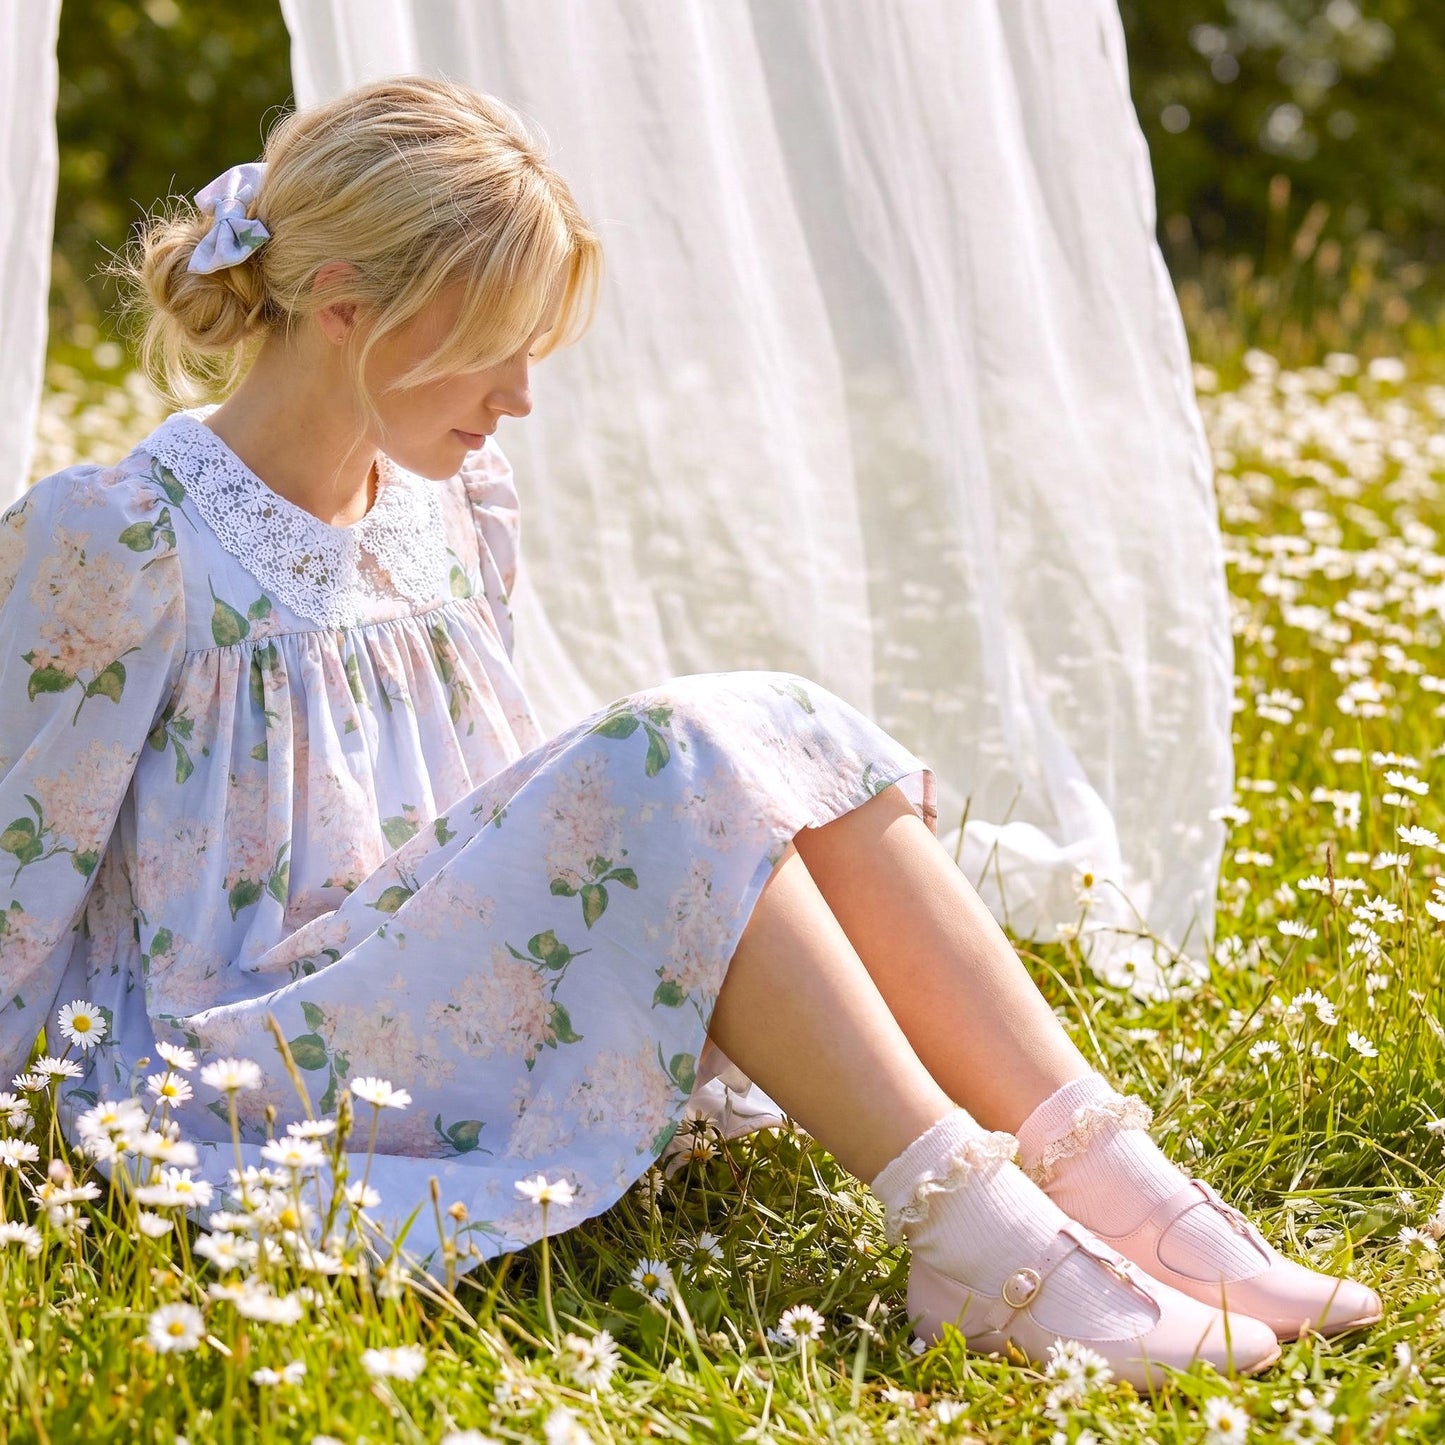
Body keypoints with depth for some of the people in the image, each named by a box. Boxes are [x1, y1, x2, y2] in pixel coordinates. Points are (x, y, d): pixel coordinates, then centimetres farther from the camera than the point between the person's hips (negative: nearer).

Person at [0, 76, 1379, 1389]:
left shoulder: (452, 502, 10)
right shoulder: (120, 542, -12)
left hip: (459, 989, 7)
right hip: (263, 1074, -7)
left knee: (784, 734, -17)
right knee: (671, 761, -28)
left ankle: (1114, 1184, -22)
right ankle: (970, 1235, -29)